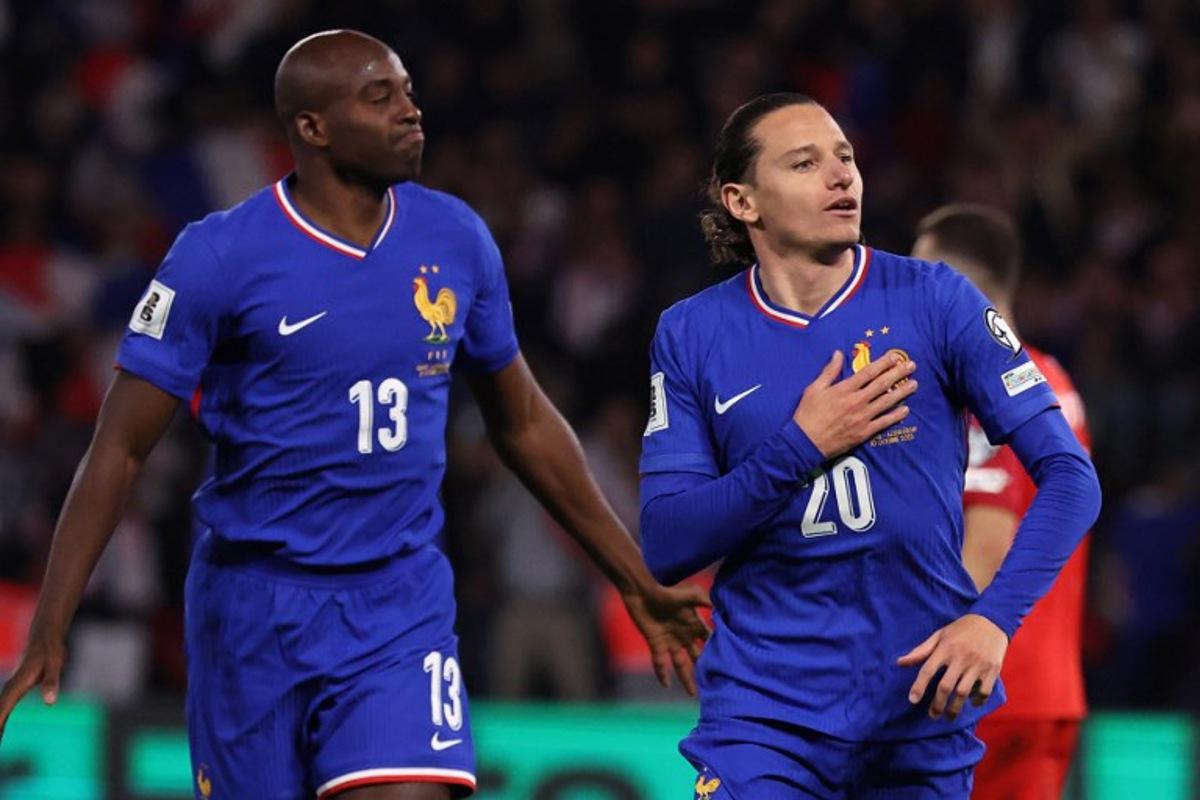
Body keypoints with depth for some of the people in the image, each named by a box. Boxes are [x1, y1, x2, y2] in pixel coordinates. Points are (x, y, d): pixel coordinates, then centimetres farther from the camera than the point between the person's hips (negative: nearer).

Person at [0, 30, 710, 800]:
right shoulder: (221, 257, -10)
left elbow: (525, 425, 15)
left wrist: (638, 584, 17)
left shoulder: (455, 239, 2)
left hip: (404, 601, 2)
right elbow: (121, 449, -8)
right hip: (257, 606, -2)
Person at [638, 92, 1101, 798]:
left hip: (924, 711, 1)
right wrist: (800, 447, -16)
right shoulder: (691, 335, 1)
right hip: (765, 708, 0)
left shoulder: (933, 300, -2)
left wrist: (994, 617, -20)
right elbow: (666, 546, -4)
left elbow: (1071, 476, -5)